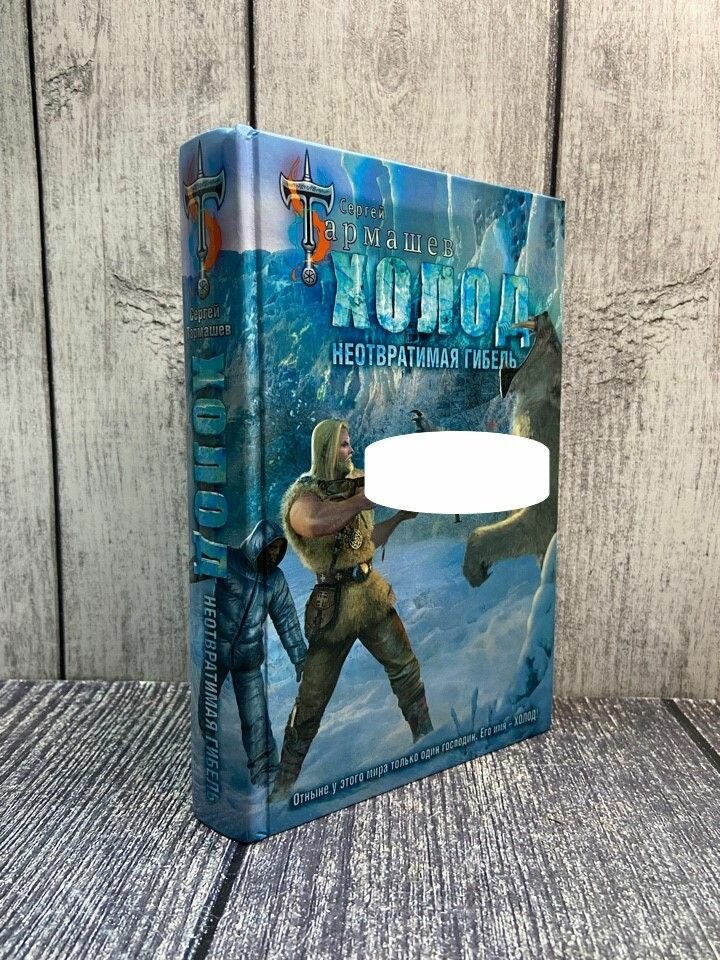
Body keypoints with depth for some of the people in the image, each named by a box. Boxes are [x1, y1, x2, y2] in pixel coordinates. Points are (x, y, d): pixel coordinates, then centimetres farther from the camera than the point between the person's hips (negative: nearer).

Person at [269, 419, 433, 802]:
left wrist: (400, 517, 4)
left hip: (370, 591, 6)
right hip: (331, 602, -6)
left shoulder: (355, 485, 6)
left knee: (405, 667, 12)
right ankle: (284, 780, 20)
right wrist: (368, 498, -32)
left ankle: (425, 737, 33)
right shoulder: (303, 494, -14)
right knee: (312, 697, 3)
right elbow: (316, 524, -38)